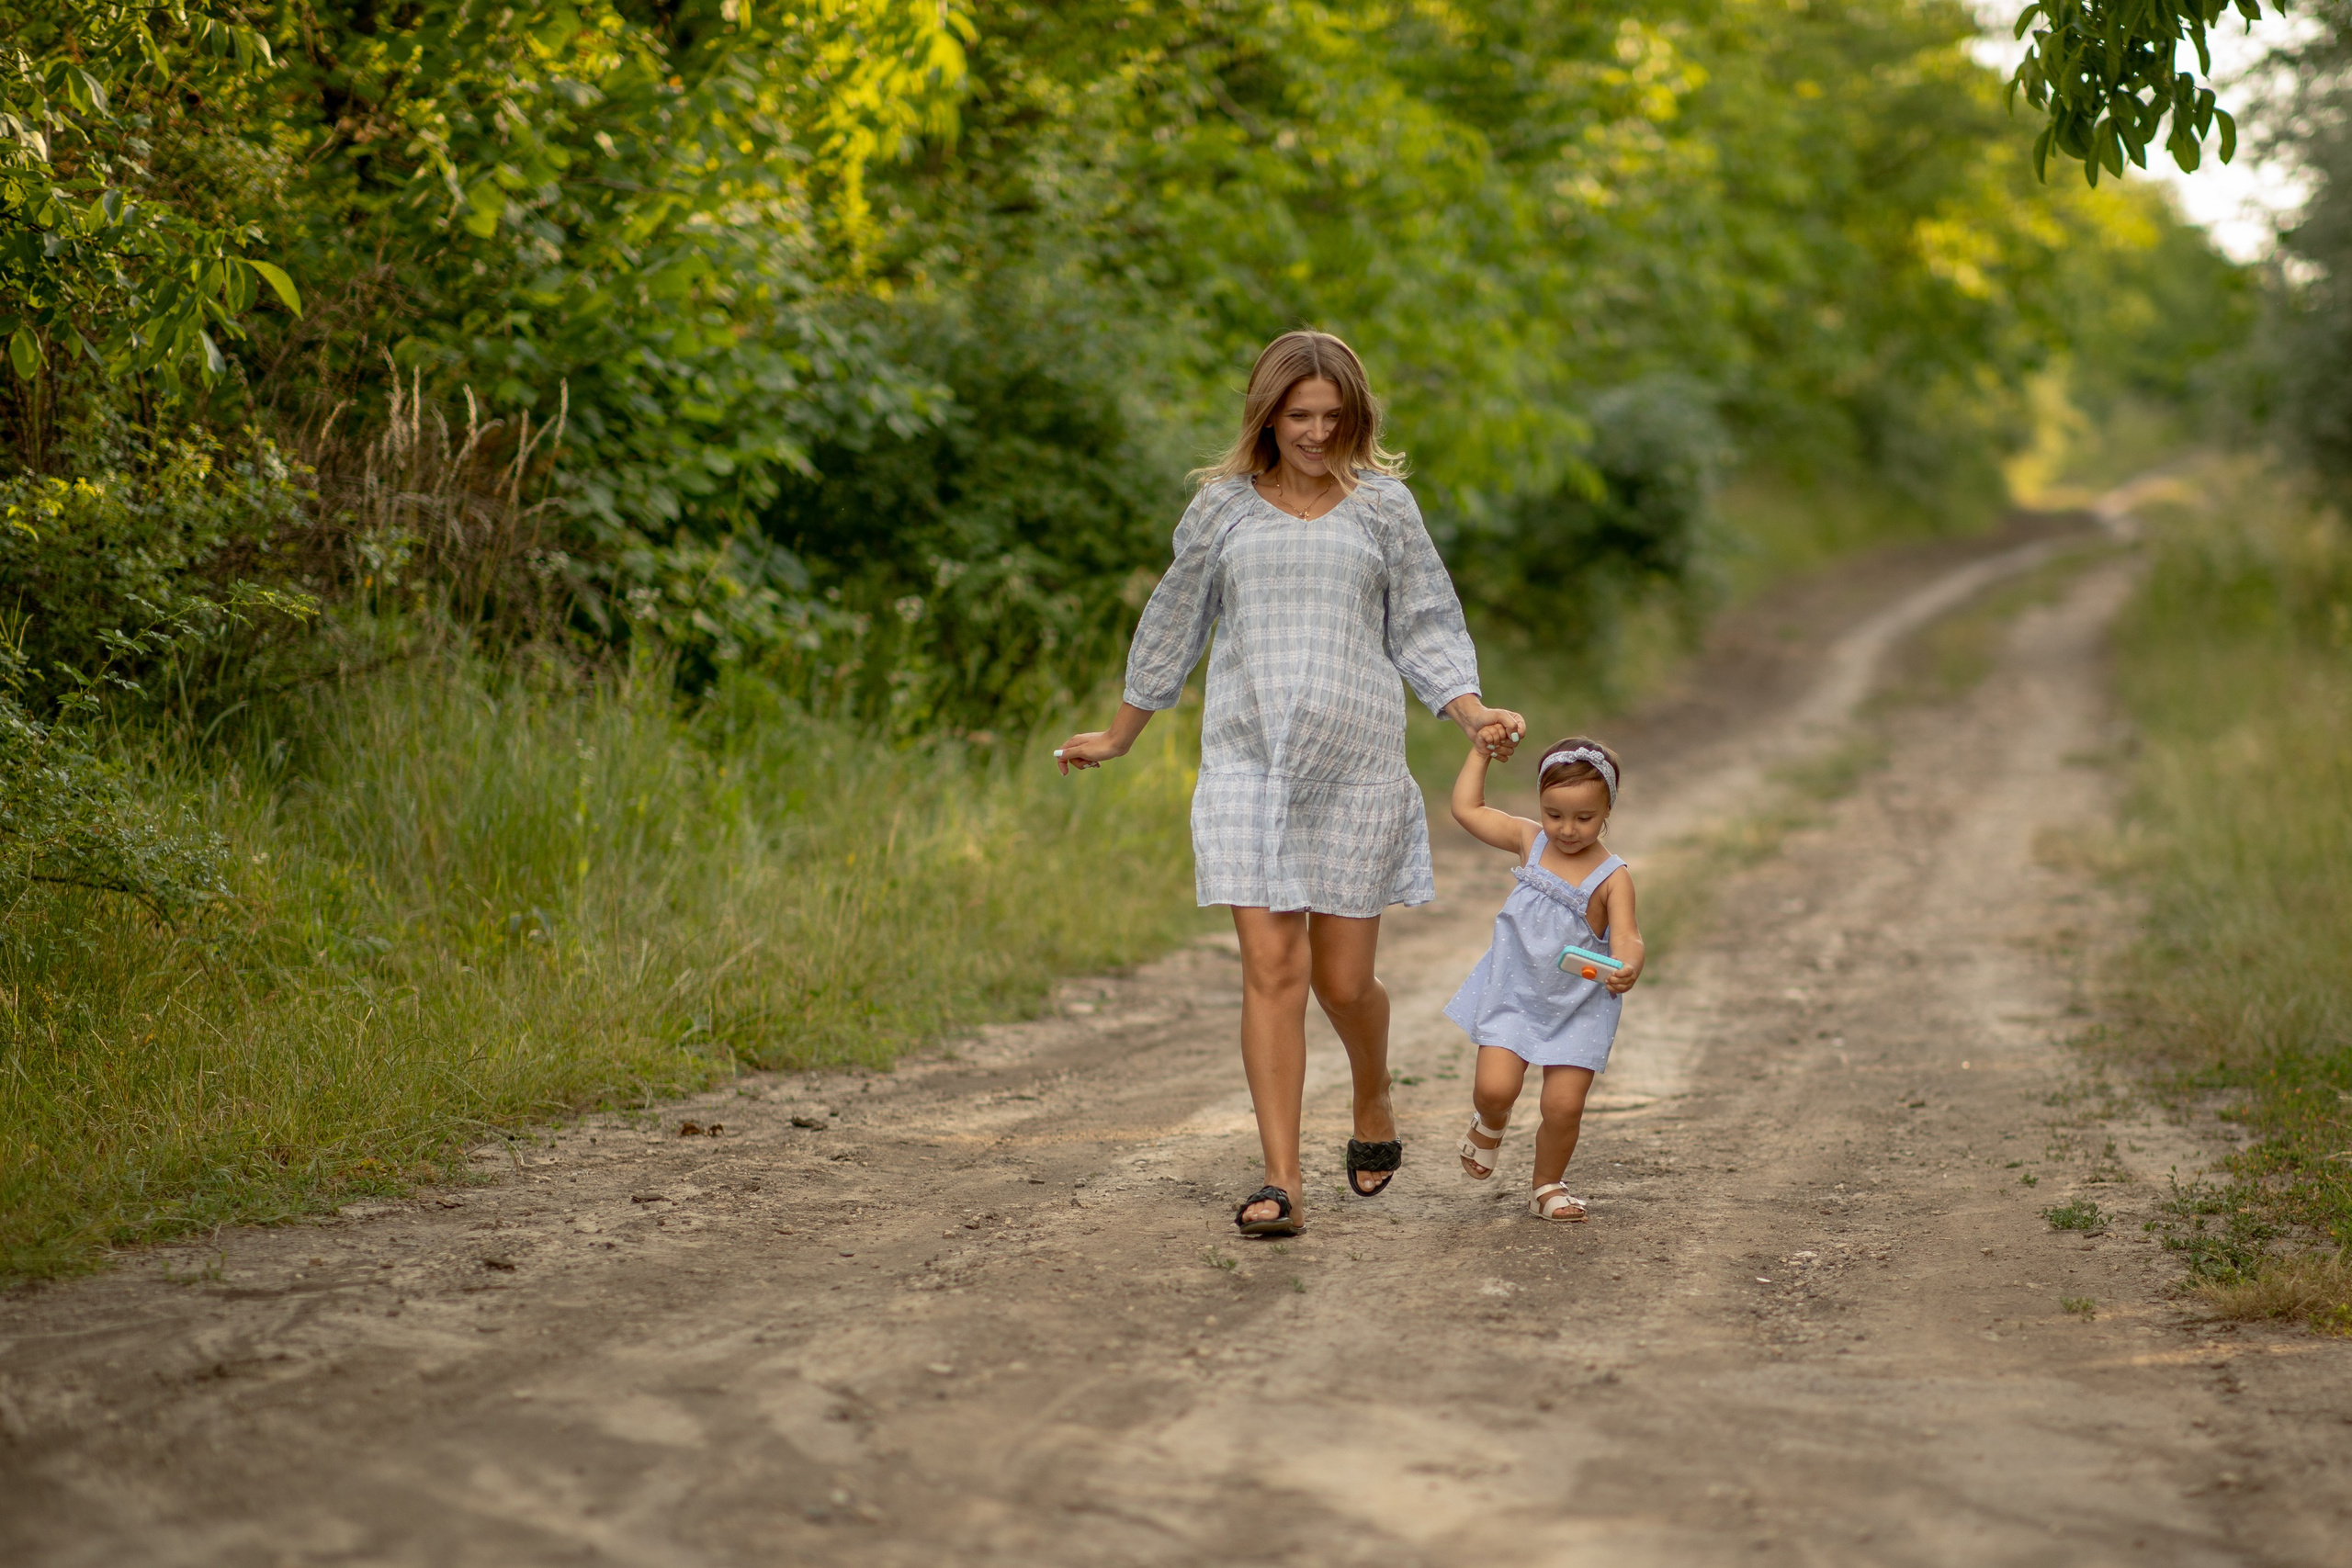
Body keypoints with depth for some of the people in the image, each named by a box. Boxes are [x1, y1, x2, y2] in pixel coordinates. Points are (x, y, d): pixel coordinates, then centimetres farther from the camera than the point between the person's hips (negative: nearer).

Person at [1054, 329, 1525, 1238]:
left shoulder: (1383, 506, 8)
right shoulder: (1223, 507, 9)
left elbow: (1424, 630, 10)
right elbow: (1173, 626, 19)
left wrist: (1476, 717, -7)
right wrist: (1118, 738, 26)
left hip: (1356, 764, 0)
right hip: (1248, 762, 0)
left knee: (1343, 980, 3)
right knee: (1271, 971, -8)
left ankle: (1374, 1112, 35)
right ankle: (1282, 1185, -7)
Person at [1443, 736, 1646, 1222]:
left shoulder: (1612, 877, -12)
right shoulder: (1529, 841, 0)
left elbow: (1626, 937, -24)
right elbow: (1466, 809, 8)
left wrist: (1628, 970, -45)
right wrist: (1480, 752, 6)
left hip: (1578, 1008, -2)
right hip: (1512, 994, 2)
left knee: (1563, 1106, -3)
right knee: (1494, 1087, -14)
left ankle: (1548, 1186, 25)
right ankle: (1490, 1125, 24)